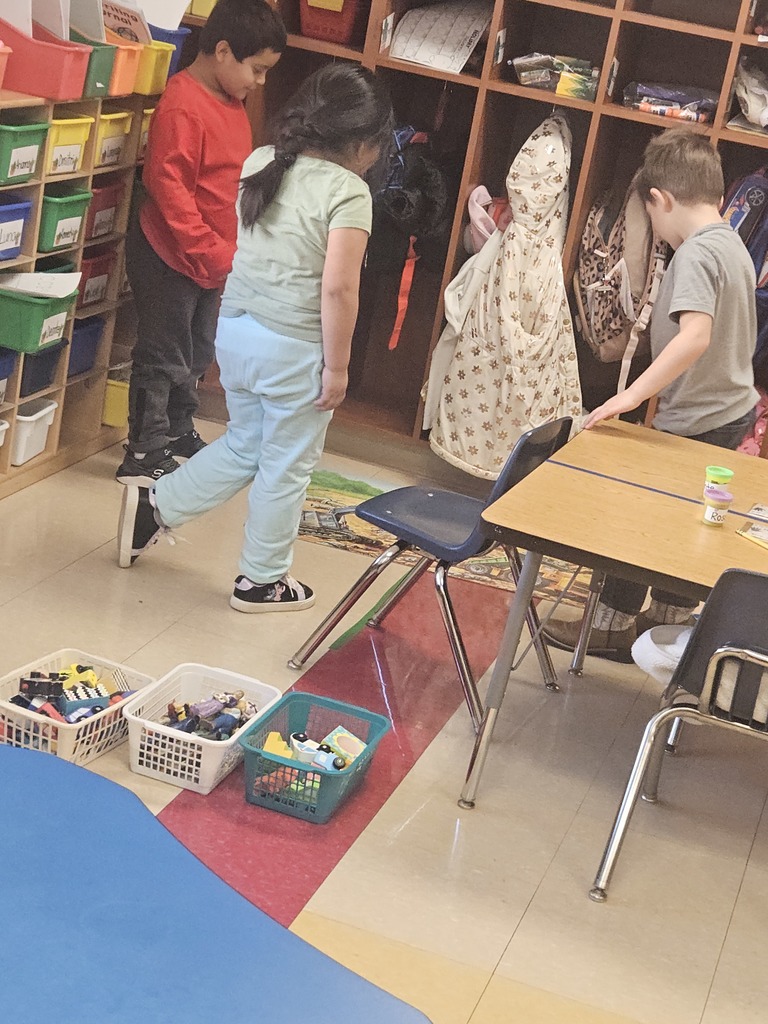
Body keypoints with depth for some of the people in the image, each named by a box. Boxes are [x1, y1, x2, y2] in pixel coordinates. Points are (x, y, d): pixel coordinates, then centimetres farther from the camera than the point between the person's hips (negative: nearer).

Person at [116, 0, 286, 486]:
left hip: (213, 259, 9)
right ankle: (145, 455, 11)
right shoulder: (183, 107, -22)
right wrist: (214, 253, -25)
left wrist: (229, 251, 14)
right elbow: (169, 189, -25)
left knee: (197, 352, 20)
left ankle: (179, 432, 36)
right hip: (170, 257, -9)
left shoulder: (233, 105, 7)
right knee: (163, 358, 1)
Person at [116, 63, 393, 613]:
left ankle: (153, 506, 25)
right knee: (286, 467, 11)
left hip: (236, 328, 7)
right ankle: (261, 581, 24)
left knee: (244, 445, 26)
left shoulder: (259, 163, 3)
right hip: (294, 348, -7)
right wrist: (337, 366, -12)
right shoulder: (348, 191, -17)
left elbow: (241, 244, 11)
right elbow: (338, 288, -20)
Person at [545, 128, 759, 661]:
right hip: (735, 409, 9)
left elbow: (694, 336, -35)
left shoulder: (694, 253, -21)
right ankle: (670, 620, 29)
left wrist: (633, 394, -36)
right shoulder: (734, 246, 8)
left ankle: (613, 626, 17)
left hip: (695, 424, -9)